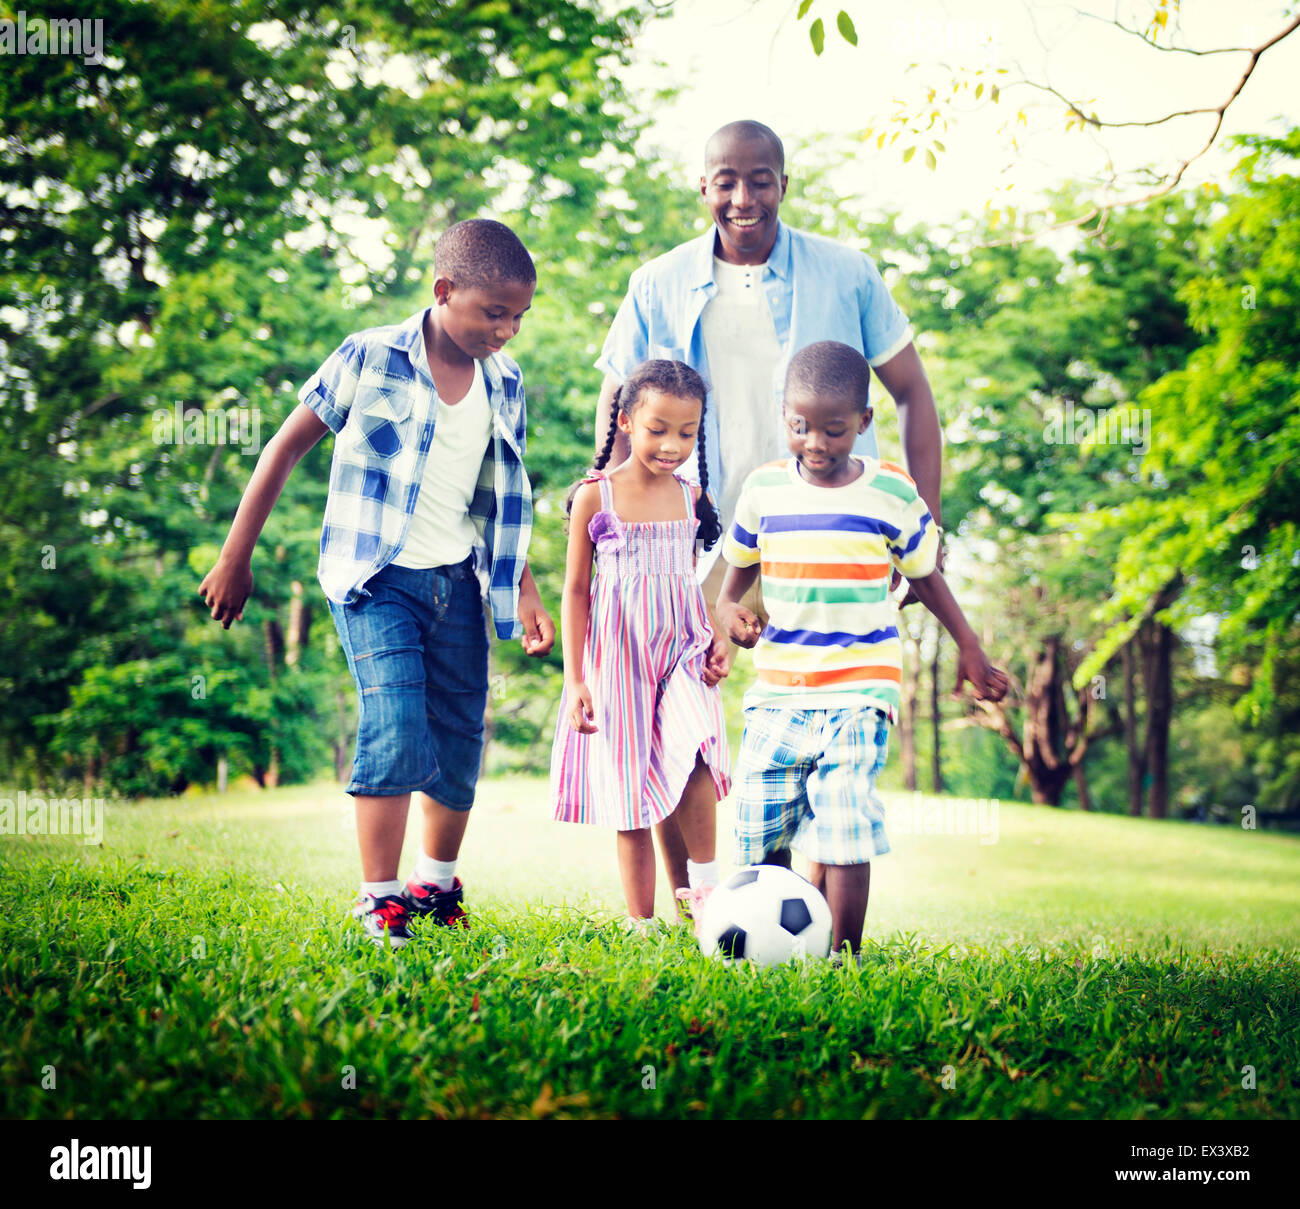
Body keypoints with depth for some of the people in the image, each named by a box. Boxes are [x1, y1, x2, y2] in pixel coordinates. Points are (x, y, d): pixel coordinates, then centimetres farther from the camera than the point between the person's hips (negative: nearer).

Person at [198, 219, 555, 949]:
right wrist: (236, 560, -2)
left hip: (458, 582, 5)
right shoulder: (370, 359, -9)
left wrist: (524, 592, 10)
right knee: (396, 736, -18)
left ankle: (437, 883, 29)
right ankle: (378, 900, -6)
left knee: (461, 746, 8)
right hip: (377, 579, -5)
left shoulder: (506, 384, 6)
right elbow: (286, 448, -3)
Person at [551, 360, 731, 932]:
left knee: (694, 757, -24)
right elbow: (575, 590, 1)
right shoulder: (595, 496, -2)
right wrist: (574, 679, -2)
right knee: (630, 797, 1)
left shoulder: (691, 497, 8)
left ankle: (702, 885, -8)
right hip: (618, 658, -2)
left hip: (681, 649, 2)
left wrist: (718, 638, 4)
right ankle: (640, 923, 11)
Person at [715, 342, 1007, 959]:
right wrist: (727, 608, -1)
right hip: (776, 692, 3)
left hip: (858, 693, -3)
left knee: (843, 833, -13)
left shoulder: (891, 492, -1)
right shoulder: (764, 487, 5)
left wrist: (970, 650, 18)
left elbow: (924, 574, 13)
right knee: (761, 833, 2)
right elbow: (738, 565, 20)